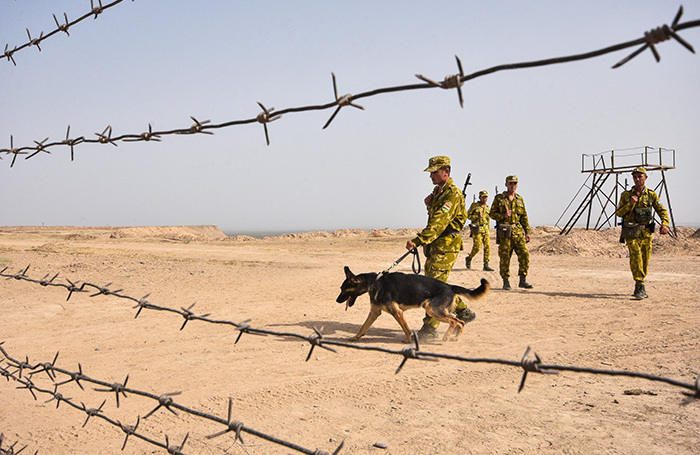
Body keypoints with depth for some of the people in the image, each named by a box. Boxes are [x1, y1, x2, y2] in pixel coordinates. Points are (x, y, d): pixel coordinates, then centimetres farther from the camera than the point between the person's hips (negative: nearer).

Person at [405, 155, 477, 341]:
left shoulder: (452, 193, -16)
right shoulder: (437, 190, 15)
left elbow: (439, 223, -27)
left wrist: (418, 240, -34)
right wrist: (429, 204, 5)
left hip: (446, 244, -10)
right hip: (435, 244, 10)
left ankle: (430, 327, -5)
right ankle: (464, 311, 28)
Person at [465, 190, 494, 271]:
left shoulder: (487, 207, 15)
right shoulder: (474, 205, 0)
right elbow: (468, 215, -1)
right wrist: (477, 216, -16)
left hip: (485, 229, 5)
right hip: (477, 228, -5)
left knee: (487, 246, -4)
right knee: (477, 246, -12)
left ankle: (486, 265, -1)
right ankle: (469, 258, 14)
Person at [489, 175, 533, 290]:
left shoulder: (519, 199, 15)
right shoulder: (499, 198, 4)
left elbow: (524, 217, 17)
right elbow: (492, 213, 2)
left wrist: (527, 232, 12)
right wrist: (503, 216, -15)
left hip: (518, 231, 3)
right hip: (504, 233, -3)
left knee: (524, 255, -5)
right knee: (505, 257, -1)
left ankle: (523, 280, 5)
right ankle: (506, 282, 9)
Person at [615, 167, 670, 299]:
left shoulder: (651, 195, 8)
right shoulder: (626, 195, 5)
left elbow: (662, 210, 5)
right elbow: (619, 213, 4)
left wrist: (664, 224, -12)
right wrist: (630, 204, -12)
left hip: (646, 231, 2)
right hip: (631, 231, -2)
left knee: (645, 260, 5)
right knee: (636, 256, -19)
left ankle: (638, 287, 21)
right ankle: (640, 287, -20)